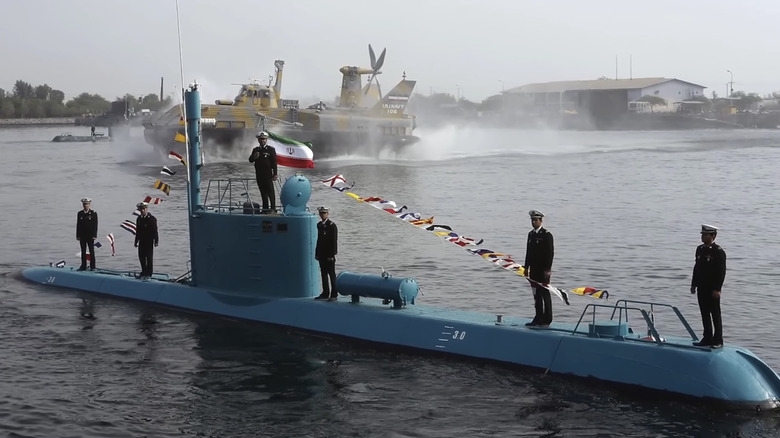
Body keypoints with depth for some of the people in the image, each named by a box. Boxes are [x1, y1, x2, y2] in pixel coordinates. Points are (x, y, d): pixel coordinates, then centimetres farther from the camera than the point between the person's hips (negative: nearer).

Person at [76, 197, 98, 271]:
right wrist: (78, 236, 2)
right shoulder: (80, 213, 8)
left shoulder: (93, 213, -1)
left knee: (91, 251, 1)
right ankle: (83, 266, 11)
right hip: (82, 236, 3)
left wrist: (94, 236, -10)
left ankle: (92, 266, 4)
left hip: (90, 236, -3)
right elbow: (78, 225, 8)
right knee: (83, 251, 7)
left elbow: (95, 225, -4)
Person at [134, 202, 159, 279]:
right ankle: (144, 272, 18)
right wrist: (136, 241, 15)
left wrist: (156, 241, -15)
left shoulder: (152, 219, -7)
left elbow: (155, 231, -9)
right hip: (142, 241, 6)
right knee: (141, 256, 8)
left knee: (149, 257, -2)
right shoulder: (139, 219, 12)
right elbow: (137, 231, 16)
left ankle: (149, 273, 3)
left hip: (149, 241, -6)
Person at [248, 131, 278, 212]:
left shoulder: (271, 149, -2)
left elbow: (274, 162, -4)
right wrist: (254, 157, -15)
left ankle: (273, 208, -3)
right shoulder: (255, 150, 12)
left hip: (268, 175, -5)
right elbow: (250, 160, 8)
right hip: (259, 174, 5)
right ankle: (265, 208, 15)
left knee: (270, 192, -5)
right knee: (263, 192, 10)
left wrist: (275, 174, -9)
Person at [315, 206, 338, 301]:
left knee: (332, 274, -2)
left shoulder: (332, 225, -9)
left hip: (329, 255, -7)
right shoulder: (319, 225, 13)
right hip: (321, 254, 7)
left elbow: (334, 241, -12)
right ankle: (325, 293, 17)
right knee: (323, 274, 10)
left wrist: (332, 254, -16)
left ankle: (334, 295, 2)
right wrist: (317, 253, 13)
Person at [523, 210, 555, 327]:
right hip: (533, 269, 7)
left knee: (545, 293, -3)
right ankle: (538, 318, 14)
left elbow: (550, 253, -11)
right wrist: (526, 267, 13)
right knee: (536, 295, 9)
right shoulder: (531, 234, 14)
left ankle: (547, 320, 1)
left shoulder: (547, 235, -7)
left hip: (543, 270, -7)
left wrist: (547, 269, -15)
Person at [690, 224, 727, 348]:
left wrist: (717, 289, -17)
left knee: (715, 315, 1)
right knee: (705, 314, 11)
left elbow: (721, 272, -14)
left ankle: (718, 341, 7)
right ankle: (707, 339, 18)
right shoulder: (700, 249, 10)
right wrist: (694, 284, 13)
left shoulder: (719, 252, -11)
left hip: (713, 289, -7)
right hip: (701, 288, 7)